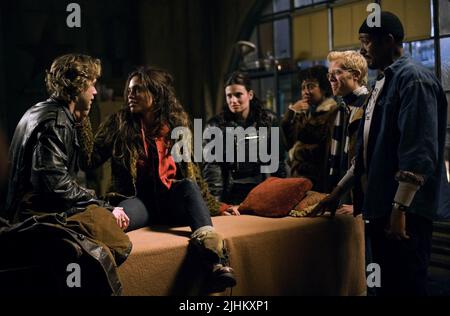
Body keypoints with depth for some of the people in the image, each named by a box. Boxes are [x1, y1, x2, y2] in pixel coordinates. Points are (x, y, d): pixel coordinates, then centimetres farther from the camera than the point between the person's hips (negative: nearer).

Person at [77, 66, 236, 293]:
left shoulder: (177, 125, 9)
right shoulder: (119, 123, 3)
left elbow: (191, 173, 16)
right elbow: (90, 161, -5)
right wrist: (82, 121, -16)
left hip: (170, 200, 0)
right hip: (135, 199, 0)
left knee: (189, 185, -32)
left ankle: (215, 259, -49)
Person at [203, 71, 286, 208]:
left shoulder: (268, 120, 7)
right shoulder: (215, 126, 0)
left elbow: (278, 161, 13)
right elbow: (211, 167, -7)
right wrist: (219, 203, -17)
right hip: (231, 194, -1)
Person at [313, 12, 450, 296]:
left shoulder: (413, 78, -12)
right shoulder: (384, 82, 16)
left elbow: (418, 152, -20)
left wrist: (400, 208, -22)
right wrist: (338, 192, 19)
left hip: (404, 209, -9)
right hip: (380, 203, 9)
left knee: (406, 286, 0)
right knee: (386, 283, 16)